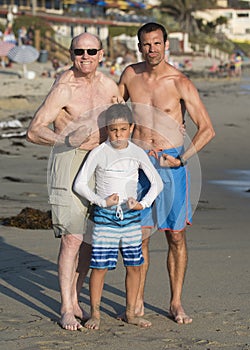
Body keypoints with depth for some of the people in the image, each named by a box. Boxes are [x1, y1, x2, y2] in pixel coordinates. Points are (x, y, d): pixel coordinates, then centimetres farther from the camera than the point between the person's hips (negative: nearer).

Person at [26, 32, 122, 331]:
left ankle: (74, 299, 20)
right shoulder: (63, 89, -13)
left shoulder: (109, 86, 8)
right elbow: (34, 131, -19)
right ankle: (66, 310, -2)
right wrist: (66, 140, -32)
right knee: (72, 238, -10)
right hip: (70, 161, -6)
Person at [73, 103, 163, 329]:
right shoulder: (99, 154, -6)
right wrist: (102, 201, -16)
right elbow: (80, 184, -6)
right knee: (100, 266, -4)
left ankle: (130, 313, 17)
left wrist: (143, 203, -9)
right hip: (105, 217, -3)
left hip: (131, 217, 3)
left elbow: (157, 182, 6)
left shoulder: (137, 153, 2)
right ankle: (95, 314, 7)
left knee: (134, 266, 6)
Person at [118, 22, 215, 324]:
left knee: (176, 236, 2)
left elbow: (207, 129, -10)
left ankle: (176, 304, 12)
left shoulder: (180, 83, -9)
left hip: (171, 164, -2)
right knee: (138, 235, 1)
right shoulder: (130, 75, 3)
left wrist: (181, 160, -15)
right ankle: (137, 301, 12)